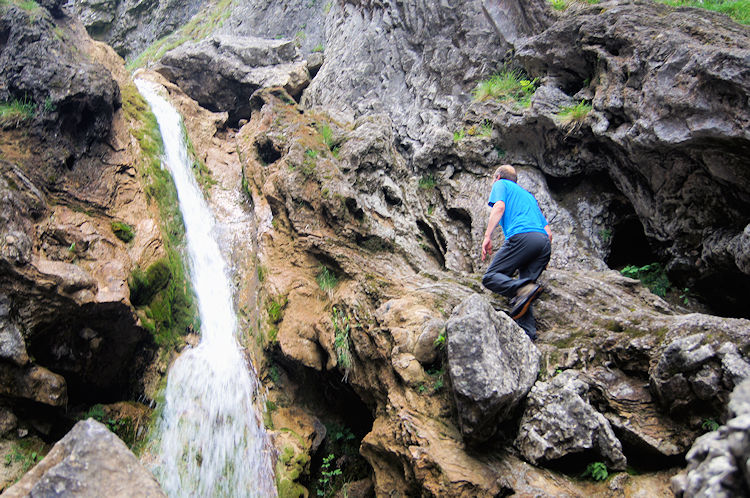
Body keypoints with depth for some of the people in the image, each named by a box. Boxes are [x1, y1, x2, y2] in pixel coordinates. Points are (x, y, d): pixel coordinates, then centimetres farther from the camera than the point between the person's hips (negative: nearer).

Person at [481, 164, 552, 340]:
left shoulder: (501, 184, 20)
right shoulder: (528, 195, 38)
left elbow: (499, 207, -3)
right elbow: (548, 232, 30)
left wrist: (487, 236, -8)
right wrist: (544, 258, 35)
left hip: (522, 235, -7)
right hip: (544, 241, 7)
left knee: (491, 277, -8)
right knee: (522, 287, 5)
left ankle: (524, 289, -34)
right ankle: (528, 333, -13)